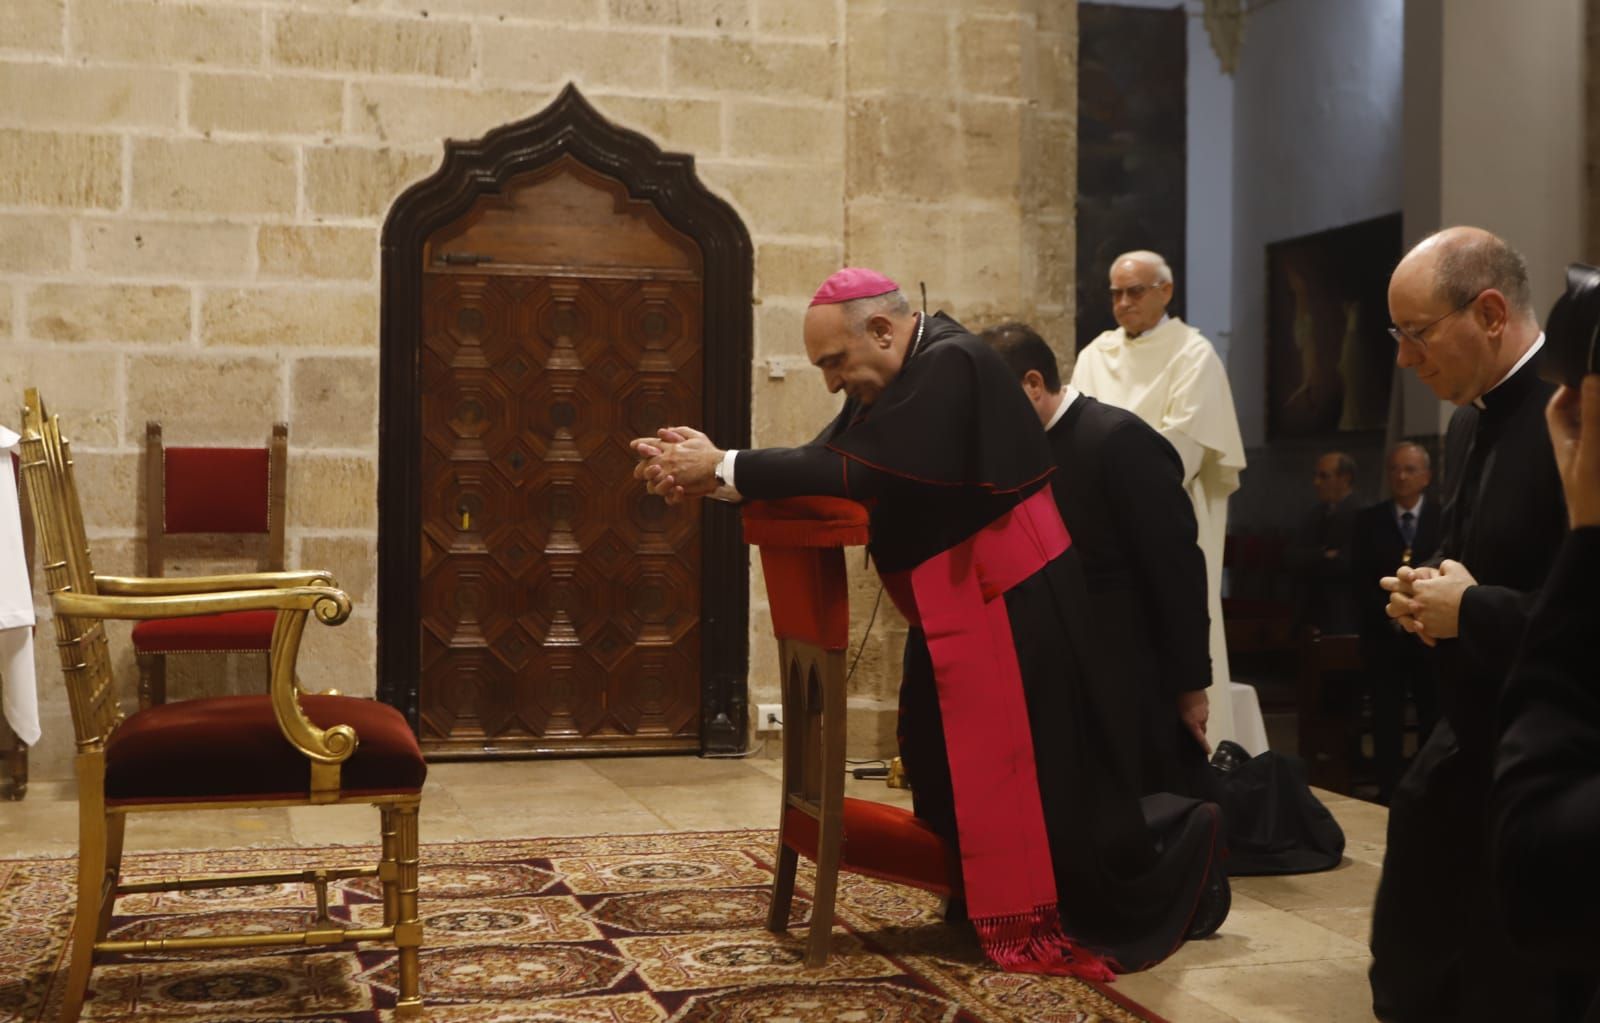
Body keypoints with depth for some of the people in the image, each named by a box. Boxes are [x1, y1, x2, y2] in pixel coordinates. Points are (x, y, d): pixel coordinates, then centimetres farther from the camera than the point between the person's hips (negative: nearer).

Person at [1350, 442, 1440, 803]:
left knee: (1433, 718, 2)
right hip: (1383, 634, 1)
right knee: (1386, 719, 2)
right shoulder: (1368, 521, 6)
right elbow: (1359, 582, 2)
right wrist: (1388, 612, -11)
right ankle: (1388, 794, 7)